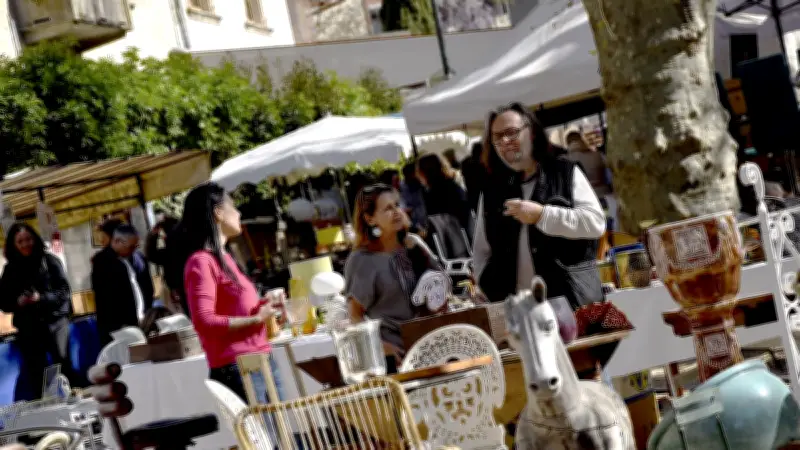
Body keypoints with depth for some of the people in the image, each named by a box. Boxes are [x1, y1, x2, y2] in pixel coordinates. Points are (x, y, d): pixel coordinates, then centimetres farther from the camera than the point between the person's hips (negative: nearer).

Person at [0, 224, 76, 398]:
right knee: (35, 376, 4)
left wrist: (41, 298, -19)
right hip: (28, 328, 2)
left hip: (55, 322, -2)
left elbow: (64, 291, -4)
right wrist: (18, 302, -13)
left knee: (64, 367, -8)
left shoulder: (49, 261, 2)